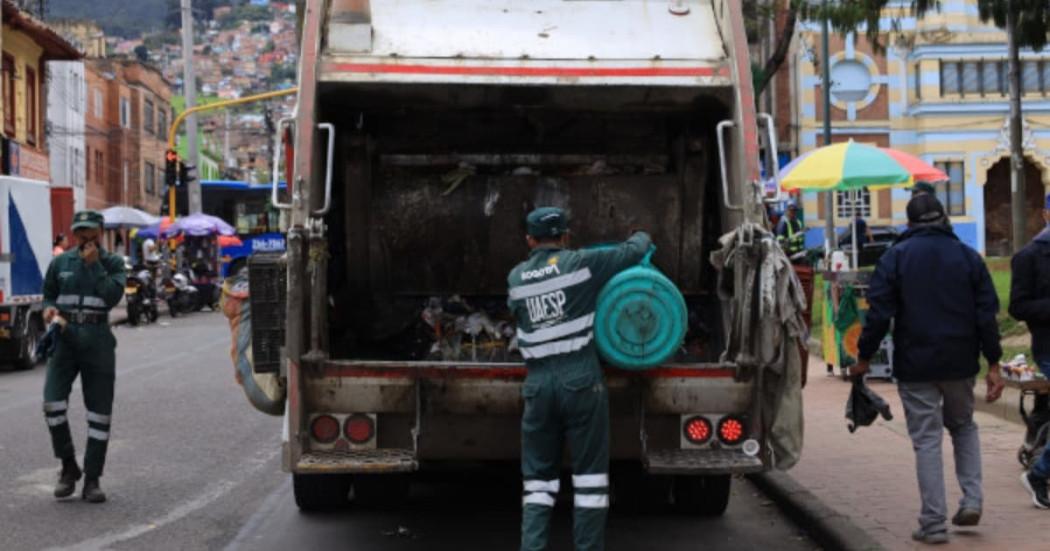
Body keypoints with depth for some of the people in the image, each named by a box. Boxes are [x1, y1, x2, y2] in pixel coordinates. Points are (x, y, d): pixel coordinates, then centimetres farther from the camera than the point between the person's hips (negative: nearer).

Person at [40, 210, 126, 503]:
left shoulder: (112, 263, 4)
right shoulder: (61, 263, 9)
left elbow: (112, 296, -11)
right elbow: (48, 294, 18)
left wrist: (94, 265, -12)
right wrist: (49, 309, -3)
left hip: (98, 339, -1)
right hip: (65, 336, 1)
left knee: (99, 412, 1)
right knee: (53, 402, -15)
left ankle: (92, 480, 10)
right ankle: (68, 466, 5)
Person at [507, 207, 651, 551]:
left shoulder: (516, 278, 10)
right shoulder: (581, 264, -1)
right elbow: (634, 251, 8)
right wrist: (642, 236, 30)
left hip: (538, 384, 3)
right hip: (580, 381, -3)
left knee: (538, 478, 9)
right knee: (589, 477, 4)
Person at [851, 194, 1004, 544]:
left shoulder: (895, 258, -4)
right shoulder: (967, 256, 4)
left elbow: (879, 314, -8)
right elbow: (987, 314, 1)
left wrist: (863, 358, 2)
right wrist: (993, 365, 5)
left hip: (916, 366, -2)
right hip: (960, 363, 3)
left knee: (926, 440, 2)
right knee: (963, 426, 24)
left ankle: (933, 524, 0)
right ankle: (971, 500, 10)